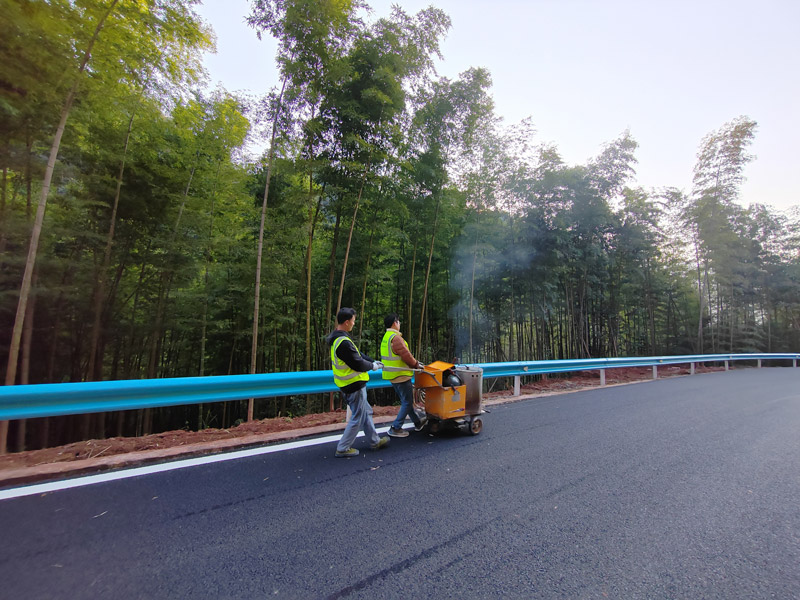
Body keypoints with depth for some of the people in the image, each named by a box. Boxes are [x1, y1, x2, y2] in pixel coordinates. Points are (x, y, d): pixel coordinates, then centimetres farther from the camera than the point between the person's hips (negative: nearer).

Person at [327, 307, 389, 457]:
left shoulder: (337, 338, 6)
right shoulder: (344, 343, -28)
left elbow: (357, 354, 15)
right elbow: (358, 364, -24)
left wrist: (372, 361, 11)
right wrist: (372, 366, -6)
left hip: (347, 384, 11)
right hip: (354, 385, -11)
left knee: (366, 412, 21)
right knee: (357, 418, 4)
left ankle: (375, 441, 35)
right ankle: (343, 448, 15)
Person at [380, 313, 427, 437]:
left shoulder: (386, 337, 12)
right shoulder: (395, 338, -21)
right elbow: (406, 355, -21)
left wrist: (414, 362, 16)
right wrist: (416, 364, -4)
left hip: (393, 375, 10)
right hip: (401, 375, -10)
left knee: (406, 400, 20)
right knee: (407, 402, 2)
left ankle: (418, 422, 35)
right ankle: (395, 428, 5)